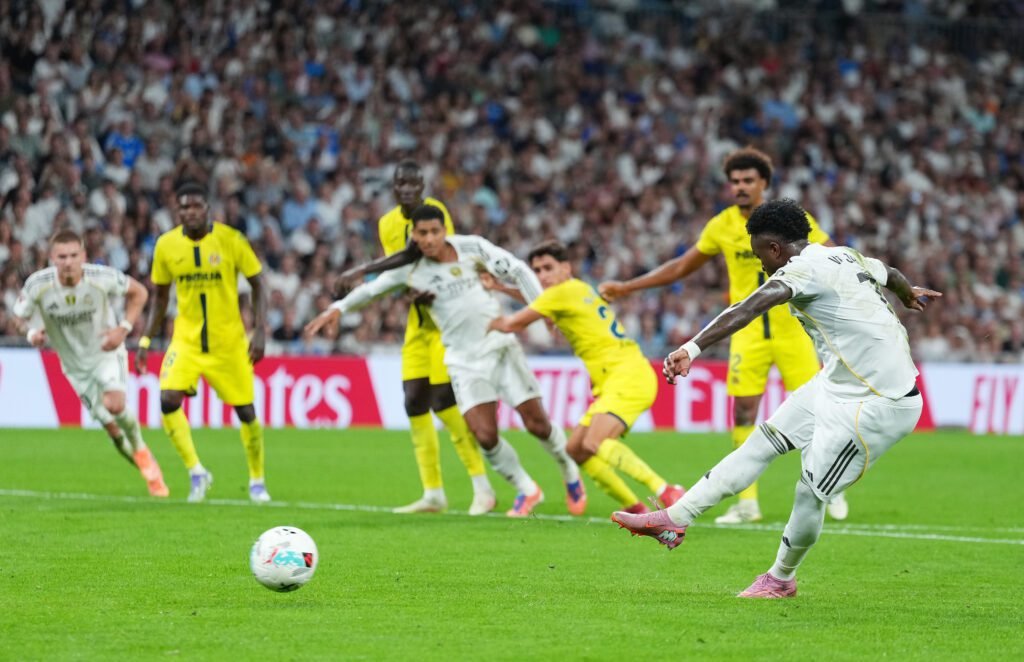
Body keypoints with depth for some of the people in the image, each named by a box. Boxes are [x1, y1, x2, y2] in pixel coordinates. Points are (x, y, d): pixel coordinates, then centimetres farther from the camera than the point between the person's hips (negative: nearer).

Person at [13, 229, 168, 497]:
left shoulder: (103, 278, -23)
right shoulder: (37, 286, -21)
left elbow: (138, 293, -6)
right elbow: (21, 315, -3)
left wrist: (124, 329, -18)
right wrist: (32, 333, -26)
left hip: (107, 353, -2)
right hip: (74, 364, 2)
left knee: (114, 404, -28)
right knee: (112, 426, 1)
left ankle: (140, 450, 2)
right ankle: (148, 469, 23)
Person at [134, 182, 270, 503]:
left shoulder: (230, 240, -11)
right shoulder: (166, 245, -4)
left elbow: (258, 287, -2)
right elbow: (161, 298, 10)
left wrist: (260, 331, -13)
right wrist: (146, 340, 5)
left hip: (228, 341, -1)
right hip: (186, 340, 1)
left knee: (245, 411, 3)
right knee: (168, 399, -20)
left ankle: (257, 480, 26)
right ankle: (196, 472, -6)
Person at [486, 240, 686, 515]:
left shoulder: (564, 292, -7)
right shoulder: (580, 289, 21)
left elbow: (513, 325, 2)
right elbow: (539, 300, 44)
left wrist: (493, 322, 23)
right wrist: (500, 286, 38)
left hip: (628, 376, -10)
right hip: (619, 379, 10)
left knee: (594, 444, -29)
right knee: (575, 449, 8)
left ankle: (666, 491, -34)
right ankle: (634, 507, 6)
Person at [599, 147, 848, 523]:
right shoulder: (722, 226, 1)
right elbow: (680, 267, 12)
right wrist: (626, 288, 10)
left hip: (792, 328, -2)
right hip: (748, 333, 2)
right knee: (743, 412, -6)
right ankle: (747, 503, 1)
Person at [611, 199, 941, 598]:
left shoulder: (803, 269, -19)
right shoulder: (849, 258, 8)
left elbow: (747, 311, -34)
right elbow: (889, 275, 30)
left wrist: (692, 348, -46)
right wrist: (909, 294, 54)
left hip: (876, 407, -10)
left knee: (811, 493, -1)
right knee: (763, 442, 11)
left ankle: (781, 578, 21)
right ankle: (675, 519, 15)